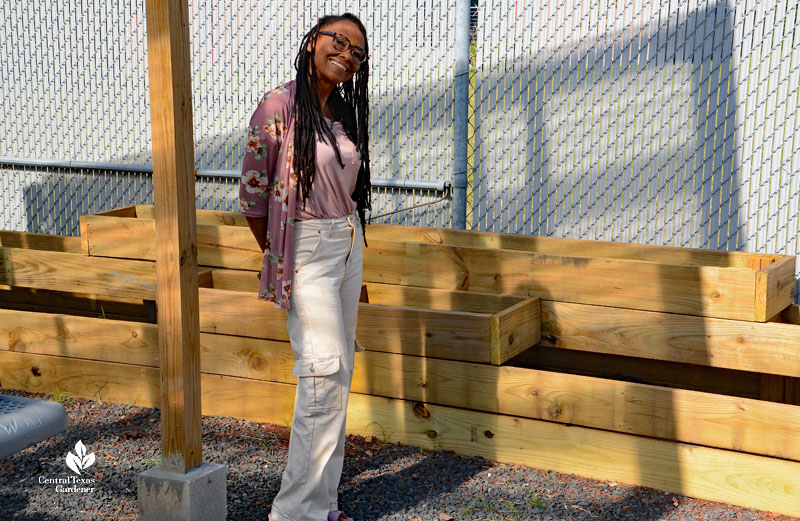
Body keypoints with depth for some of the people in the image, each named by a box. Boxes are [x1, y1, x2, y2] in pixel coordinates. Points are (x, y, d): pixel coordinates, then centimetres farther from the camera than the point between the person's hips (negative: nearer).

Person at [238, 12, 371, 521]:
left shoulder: (345, 114, 8)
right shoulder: (278, 108, -13)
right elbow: (252, 194, -7)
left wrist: (347, 235, 16)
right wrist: (278, 258, 2)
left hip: (349, 245, 8)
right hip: (305, 251, -7)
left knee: (338, 372, 10)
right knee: (325, 372, -12)